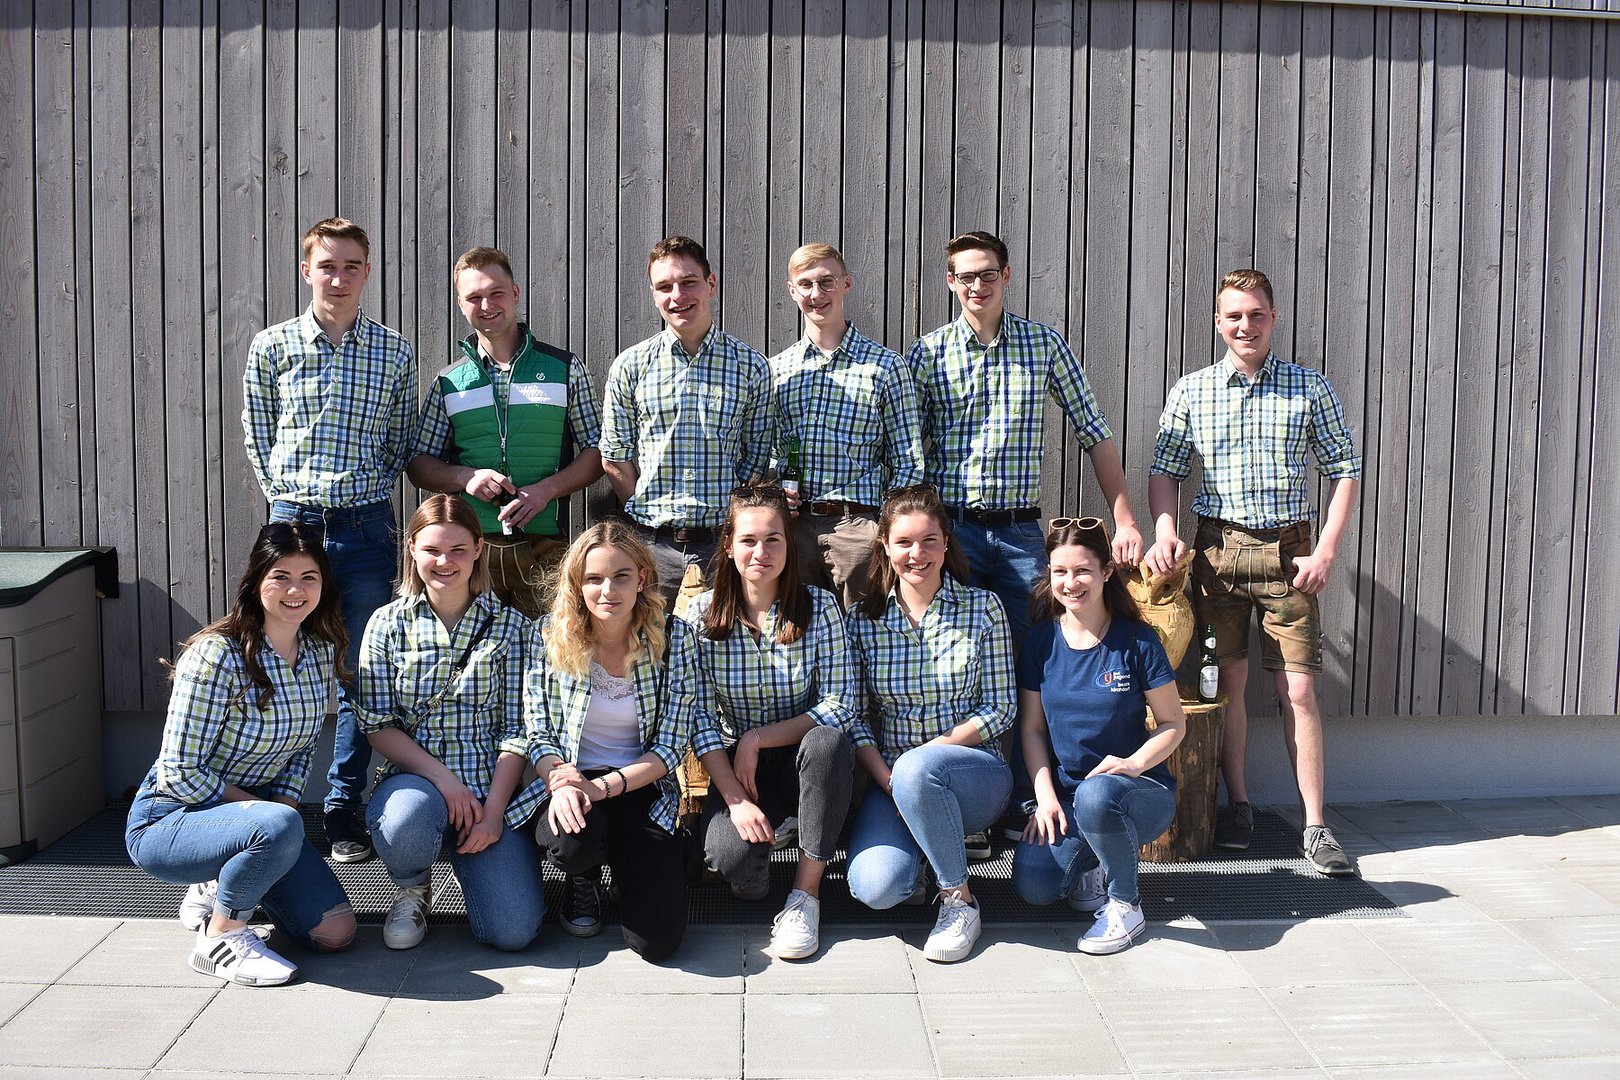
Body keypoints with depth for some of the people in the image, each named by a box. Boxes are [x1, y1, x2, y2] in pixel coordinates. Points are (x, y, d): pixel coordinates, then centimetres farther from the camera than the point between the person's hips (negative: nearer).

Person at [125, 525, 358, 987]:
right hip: (168, 821, -7)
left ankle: (219, 890, 20)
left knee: (336, 932, -5)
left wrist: (284, 802, -7)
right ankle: (220, 935, -11)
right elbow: (180, 772, -21)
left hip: (248, 812, 7)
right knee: (280, 827, -39)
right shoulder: (217, 655, -23)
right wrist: (268, 810, -17)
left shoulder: (322, 652, -2)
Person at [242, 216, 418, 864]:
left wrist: (366, 491, 2)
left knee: (361, 676, 4)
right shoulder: (272, 346, 4)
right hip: (292, 523, 0)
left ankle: (345, 809, 14)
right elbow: (257, 437, 10)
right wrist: (286, 497, 2)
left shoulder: (393, 352, 4)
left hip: (366, 525, 0)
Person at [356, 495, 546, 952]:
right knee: (407, 820, -39)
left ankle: (471, 863, 19)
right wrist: (444, 779, -15)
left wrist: (492, 811, -12)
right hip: (415, 780, 0)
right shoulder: (387, 624, 4)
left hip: (491, 788, 0)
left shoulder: (511, 626, 4)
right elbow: (378, 726, -1)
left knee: (513, 931, -18)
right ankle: (412, 890, 0)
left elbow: (517, 729, -1)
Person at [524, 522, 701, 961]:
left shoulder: (672, 637, -7)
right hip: (570, 783, 0)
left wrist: (603, 786, -23)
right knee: (572, 842, -38)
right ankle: (584, 881, 5)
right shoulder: (550, 633, -5)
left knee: (658, 938, -17)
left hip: (642, 790, 0)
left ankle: (626, 864, 20)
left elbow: (671, 747, -7)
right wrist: (561, 782, -24)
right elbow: (539, 733, -2)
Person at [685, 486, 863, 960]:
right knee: (733, 858, -30)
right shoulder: (702, 615, -6)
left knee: (828, 740, -36)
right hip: (735, 766, 0)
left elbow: (838, 704, -13)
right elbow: (700, 720, -8)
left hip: (804, 760, 0)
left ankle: (806, 894, -21)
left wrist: (756, 740, -19)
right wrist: (736, 798, -18)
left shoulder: (820, 607, -7)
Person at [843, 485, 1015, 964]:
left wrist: (936, 747, -15)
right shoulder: (864, 618, 3)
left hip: (974, 773, -1)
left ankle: (960, 900, -14)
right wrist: (884, 777, -15)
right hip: (889, 777, 1)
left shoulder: (983, 608, -1)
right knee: (874, 887, -27)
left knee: (917, 768, -38)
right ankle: (915, 856, 11)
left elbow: (999, 709, -3)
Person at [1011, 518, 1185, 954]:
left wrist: (1134, 763, -20)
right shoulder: (1041, 640, 1)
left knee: (1097, 794, -39)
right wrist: (1045, 796, -8)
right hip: (1067, 792, 3)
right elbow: (1031, 727, 5)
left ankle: (1125, 905, -12)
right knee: (1032, 884, -23)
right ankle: (1099, 861, 13)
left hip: (1142, 790, -3)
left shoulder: (1136, 640, -7)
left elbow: (1173, 723, -2)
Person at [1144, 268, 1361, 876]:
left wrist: (1326, 552, -5)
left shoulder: (1309, 388, 4)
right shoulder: (1190, 391, 7)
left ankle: (1316, 827, 3)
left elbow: (1345, 471, 5)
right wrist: (1164, 530, -9)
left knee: (1298, 689, -2)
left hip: (1287, 550, -1)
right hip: (1217, 546, 1)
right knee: (1228, 681, 6)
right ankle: (1237, 806, 20)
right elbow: (1165, 468, 8)